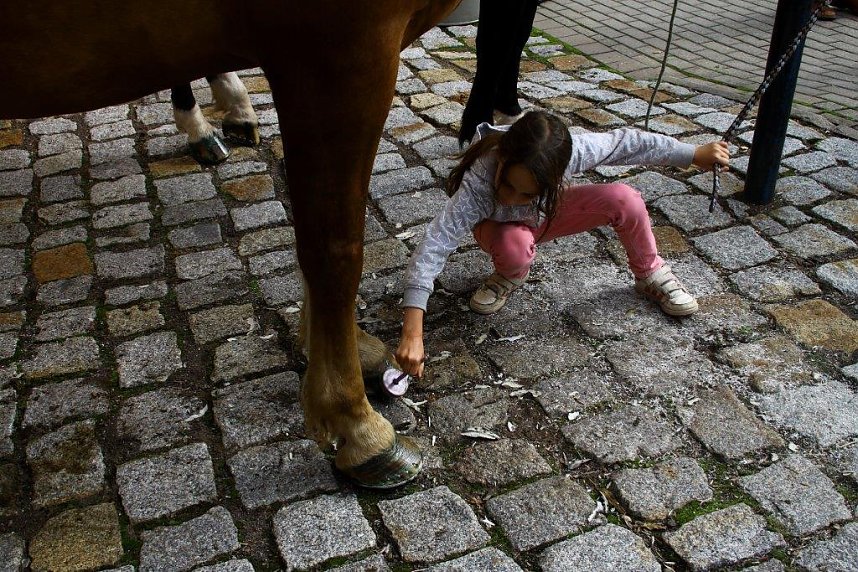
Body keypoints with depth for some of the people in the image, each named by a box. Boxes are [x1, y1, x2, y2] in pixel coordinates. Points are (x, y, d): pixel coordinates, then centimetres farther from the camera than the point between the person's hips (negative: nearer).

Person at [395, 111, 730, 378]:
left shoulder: (570, 151, -36)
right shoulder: (478, 182, -44)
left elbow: (626, 143, -20)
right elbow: (434, 245, -50)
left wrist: (695, 154, -12)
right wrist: (412, 332, -58)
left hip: (547, 214, 2)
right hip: (502, 227, -2)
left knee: (624, 199, -21)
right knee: (515, 247, -38)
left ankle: (650, 275, 7)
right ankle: (510, 277, -1)